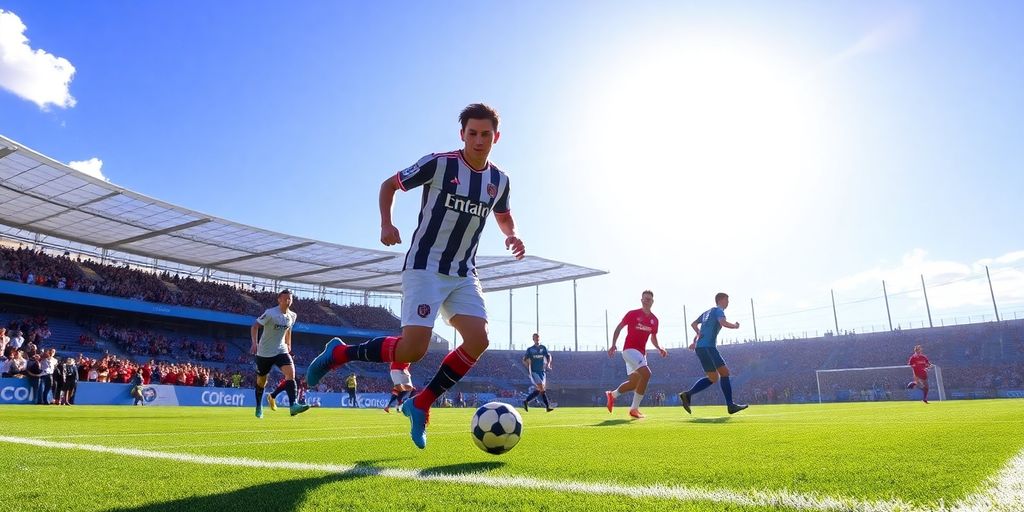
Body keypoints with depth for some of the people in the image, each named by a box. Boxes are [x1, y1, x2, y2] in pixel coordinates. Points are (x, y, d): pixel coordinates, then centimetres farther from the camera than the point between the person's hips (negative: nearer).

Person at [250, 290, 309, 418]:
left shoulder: (292, 316, 0)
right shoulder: (270, 313, -16)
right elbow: (255, 326, -15)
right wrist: (254, 343, -27)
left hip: (281, 350, 3)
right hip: (264, 352, -3)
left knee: (291, 372, -21)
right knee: (261, 381, 12)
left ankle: (293, 405, -28)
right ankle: (259, 407, 37)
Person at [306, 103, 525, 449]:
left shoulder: (499, 181, 7)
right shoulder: (438, 164, -9)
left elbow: (504, 216, 25)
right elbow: (389, 184, 3)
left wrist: (512, 236, 3)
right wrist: (386, 224, -13)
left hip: (463, 274, 6)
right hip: (425, 267, -5)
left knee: (478, 341, -13)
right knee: (413, 350, -16)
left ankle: (421, 405, 4)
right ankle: (339, 353, 9)